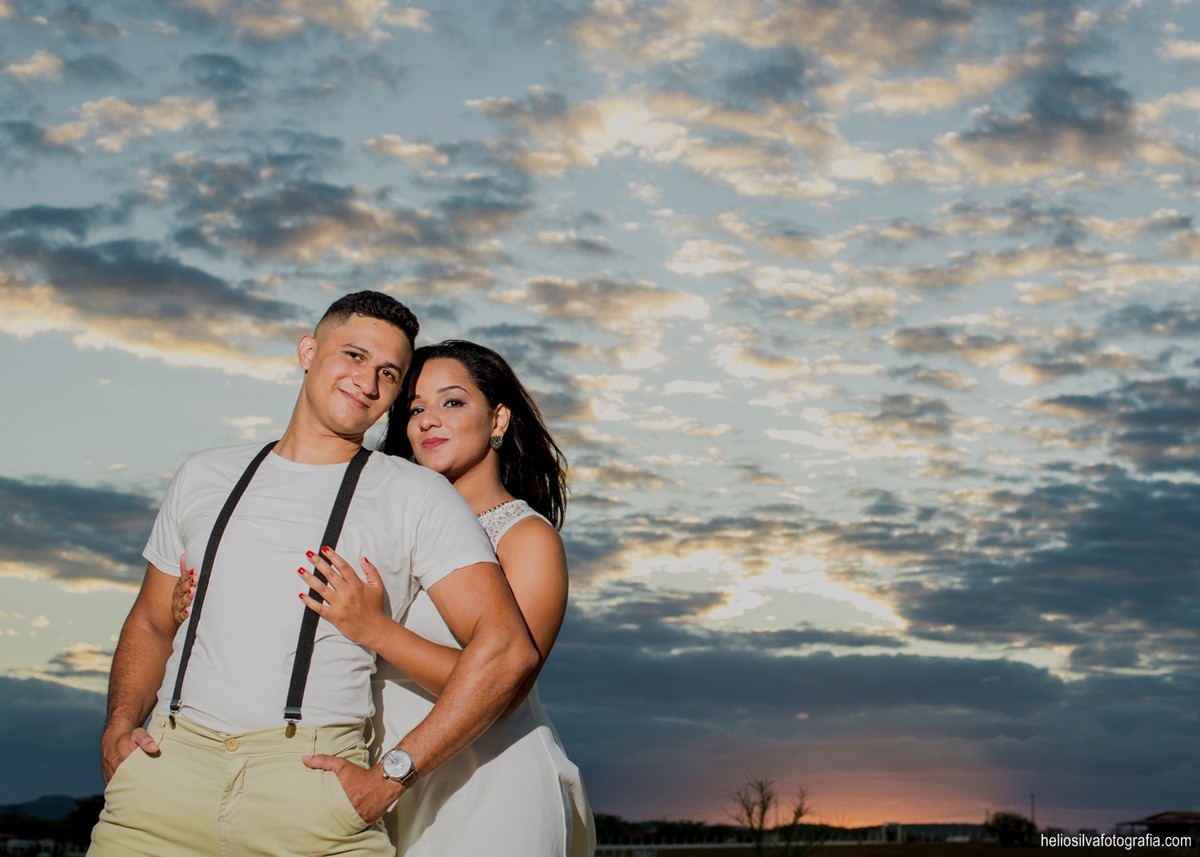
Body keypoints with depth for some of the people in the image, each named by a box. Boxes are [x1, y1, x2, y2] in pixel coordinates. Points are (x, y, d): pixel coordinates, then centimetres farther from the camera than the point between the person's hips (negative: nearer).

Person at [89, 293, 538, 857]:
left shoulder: (415, 497, 3)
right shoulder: (204, 478, 18)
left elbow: (506, 649, -7)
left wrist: (390, 777, -12)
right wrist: (119, 725, 5)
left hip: (312, 781, -3)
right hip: (169, 765, 3)